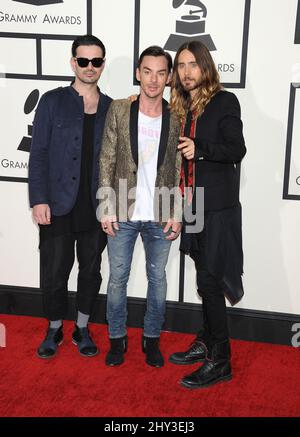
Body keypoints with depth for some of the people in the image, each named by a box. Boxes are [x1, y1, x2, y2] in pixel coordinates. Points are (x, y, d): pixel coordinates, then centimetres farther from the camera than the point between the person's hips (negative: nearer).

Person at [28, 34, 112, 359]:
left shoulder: (111, 108, 7)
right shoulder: (53, 102, 0)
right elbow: (38, 153, -3)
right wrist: (39, 200, -11)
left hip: (97, 207, 2)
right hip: (58, 206, -2)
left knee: (91, 271, 12)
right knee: (54, 272, 5)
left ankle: (82, 329, 29)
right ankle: (54, 329, 26)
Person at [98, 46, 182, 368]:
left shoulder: (177, 119, -1)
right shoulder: (119, 110, -3)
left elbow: (180, 171, 2)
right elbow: (106, 161, -2)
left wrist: (177, 214, -3)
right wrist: (106, 208, -6)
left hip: (160, 217, 1)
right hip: (122, 214, 0)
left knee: (157, 279, 11)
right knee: (117, 278, 10)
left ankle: (152, 338, 29)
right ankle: (117, 337, 27)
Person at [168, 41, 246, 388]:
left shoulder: (224, 102, -6)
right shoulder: (181, 108, 14)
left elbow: (237, 149, -12)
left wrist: (200, 149, -24)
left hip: (217, 207, -7)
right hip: (193, 205, 7)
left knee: (209, 282, -6)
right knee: (206, 278, 14)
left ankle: (219, 361, 4)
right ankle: (207, 343, 26)